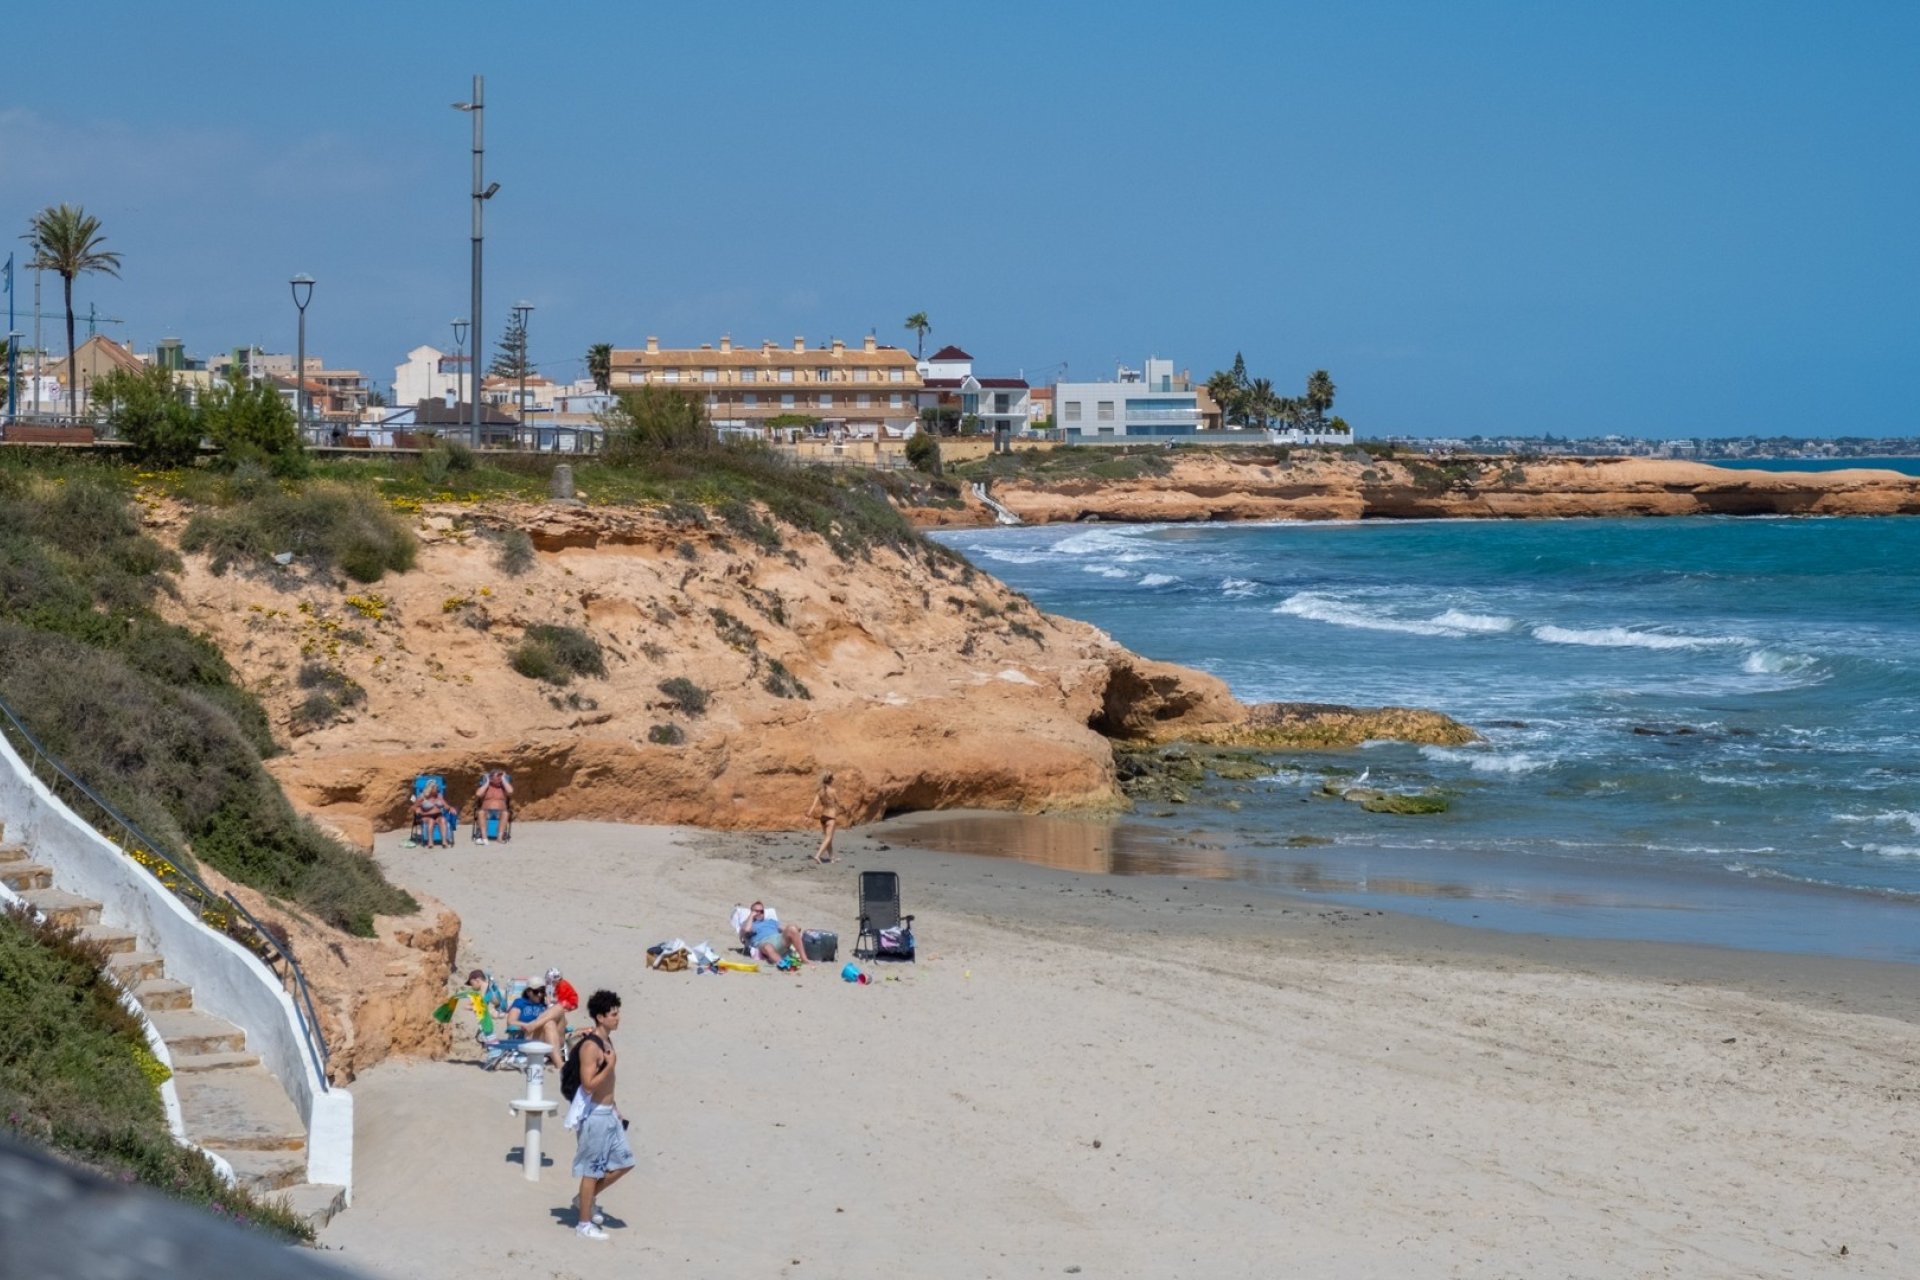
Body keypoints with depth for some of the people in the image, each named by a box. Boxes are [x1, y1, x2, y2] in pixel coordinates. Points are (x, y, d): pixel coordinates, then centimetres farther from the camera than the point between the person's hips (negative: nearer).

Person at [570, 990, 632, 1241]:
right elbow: (588, 1084, -25)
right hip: (595, 1114, -9)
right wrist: (611, 1066, -22)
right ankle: (584, 1223, 8)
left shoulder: (606, 1042, 10)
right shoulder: (590, 1046, -19)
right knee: (592, 1170, -1)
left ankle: (586, 1199, 25)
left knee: (623, 1162, 11)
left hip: (609, 1113, 9)